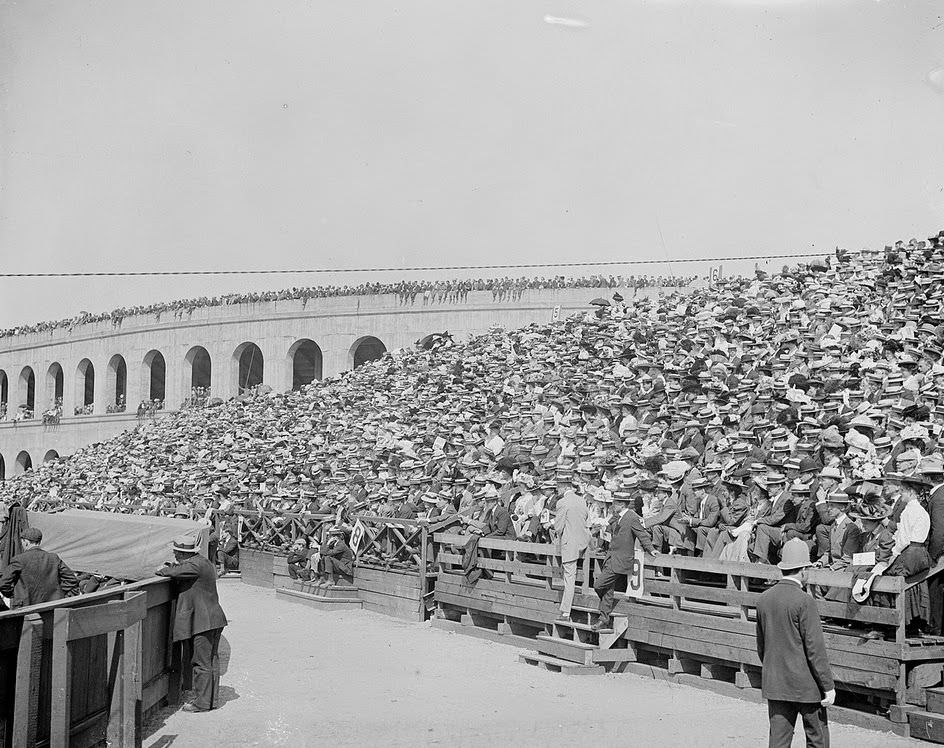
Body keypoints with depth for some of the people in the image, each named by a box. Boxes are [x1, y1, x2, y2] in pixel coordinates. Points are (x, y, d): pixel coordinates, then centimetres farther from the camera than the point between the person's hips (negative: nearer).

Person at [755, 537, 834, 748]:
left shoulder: (764, 599, 4)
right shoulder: (804, 601, -16)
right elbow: (815, 649, -16)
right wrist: (828, 686, -9)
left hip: (774, 683, 6)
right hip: (805, 683, -6)